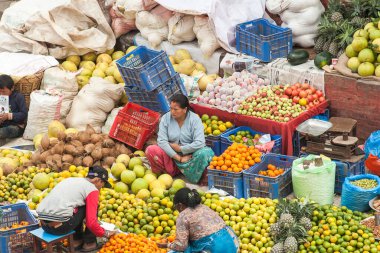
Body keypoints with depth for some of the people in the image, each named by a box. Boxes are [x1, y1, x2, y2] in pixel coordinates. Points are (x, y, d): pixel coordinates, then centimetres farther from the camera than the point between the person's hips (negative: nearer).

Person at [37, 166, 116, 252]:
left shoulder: (69, 180, 23)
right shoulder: (92, 189, 1)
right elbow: (91, 223, -7)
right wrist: (105, 234, 13)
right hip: (59, 226, -8)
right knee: (91, 207, 11)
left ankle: (77, 240, 29)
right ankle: (89, 243, 16)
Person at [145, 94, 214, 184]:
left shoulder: (194, 119, -11)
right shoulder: (166, 118, -6)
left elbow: (199, 143, -21)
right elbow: (161, 141, -14)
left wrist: (179, 148, -17)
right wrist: (178, 157, -21)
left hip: (190, 156, -2)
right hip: (171, 156, 2)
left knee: (205, 152, -33)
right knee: (150, 150, -25)